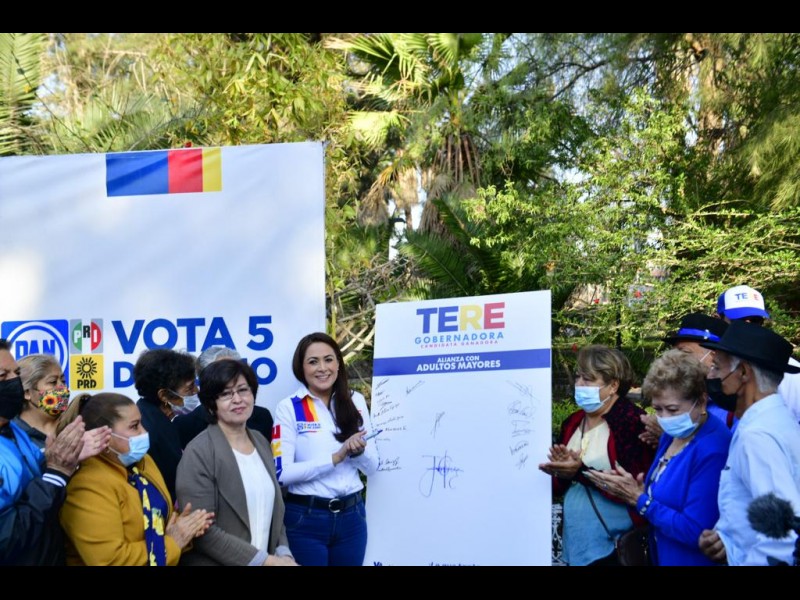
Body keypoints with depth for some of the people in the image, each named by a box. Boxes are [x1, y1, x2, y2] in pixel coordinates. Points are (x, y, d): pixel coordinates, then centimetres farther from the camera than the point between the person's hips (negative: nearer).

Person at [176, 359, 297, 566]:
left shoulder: (261, 442, 7)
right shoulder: (199, 453, -14)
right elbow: (203, 531, -18)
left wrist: (283, 554, -4)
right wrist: (266, 561, -17)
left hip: (264, 559, 6)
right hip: (216, 562, -6)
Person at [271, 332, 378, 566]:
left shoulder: (355, 401, 5)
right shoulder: (289, 408, -7)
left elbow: (371, 467, 8)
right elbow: (281, 473, -14)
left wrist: (358, 451, -13)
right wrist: (335, 457, -19)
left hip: (351, 515, 4)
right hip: (306, 519, -4)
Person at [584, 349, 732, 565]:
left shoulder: (712, 450, -23)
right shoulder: (672, 434, 5)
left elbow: (694, 531, -26)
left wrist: (638, 498, -18)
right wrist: (633, 490, -8)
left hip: (693, 559, -8)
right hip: (663, 556, 8)